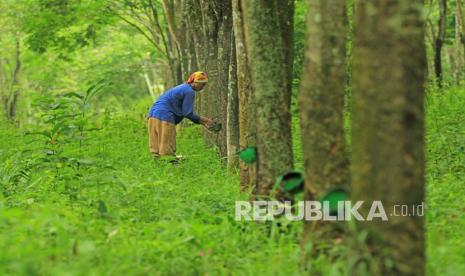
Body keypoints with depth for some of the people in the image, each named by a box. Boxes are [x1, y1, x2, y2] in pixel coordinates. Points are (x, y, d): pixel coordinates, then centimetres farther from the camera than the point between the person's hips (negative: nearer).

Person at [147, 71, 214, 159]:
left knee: (157, 151, 8)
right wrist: (203, 119, 3)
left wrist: (202, 122, 21)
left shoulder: (183, 88, 23)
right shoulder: (189, 92, -7)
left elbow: (185, 111, 25)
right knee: (167, 151, -6)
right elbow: (188, 113, -9)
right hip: (164, 118, -10)